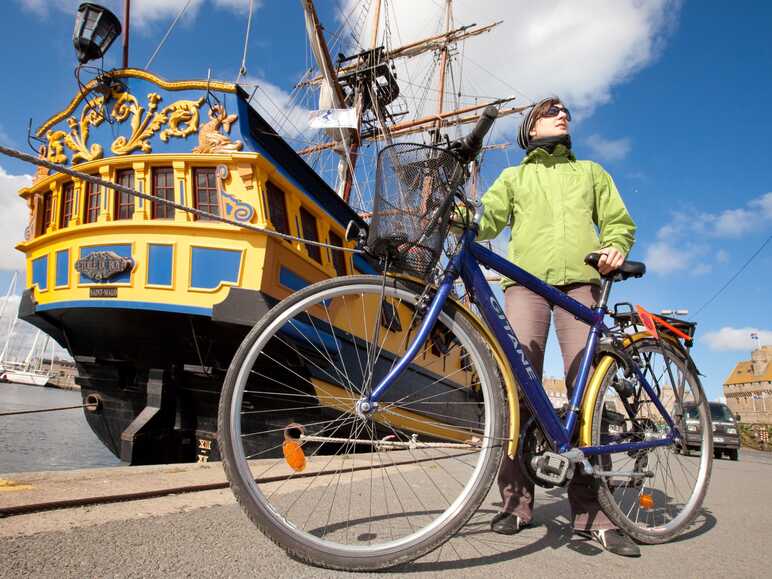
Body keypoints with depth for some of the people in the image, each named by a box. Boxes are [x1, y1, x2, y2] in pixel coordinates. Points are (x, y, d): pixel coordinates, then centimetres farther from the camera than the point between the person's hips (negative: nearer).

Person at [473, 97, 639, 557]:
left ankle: (590, 510, -6)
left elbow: (618, 220, 21)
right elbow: (489, 216, 9)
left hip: (580, 280, 1)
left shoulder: (591, 172, 30)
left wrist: (616, 246, -2)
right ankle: (518, 499, -5)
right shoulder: (514, 177, 27)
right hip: (526, 281, 0)